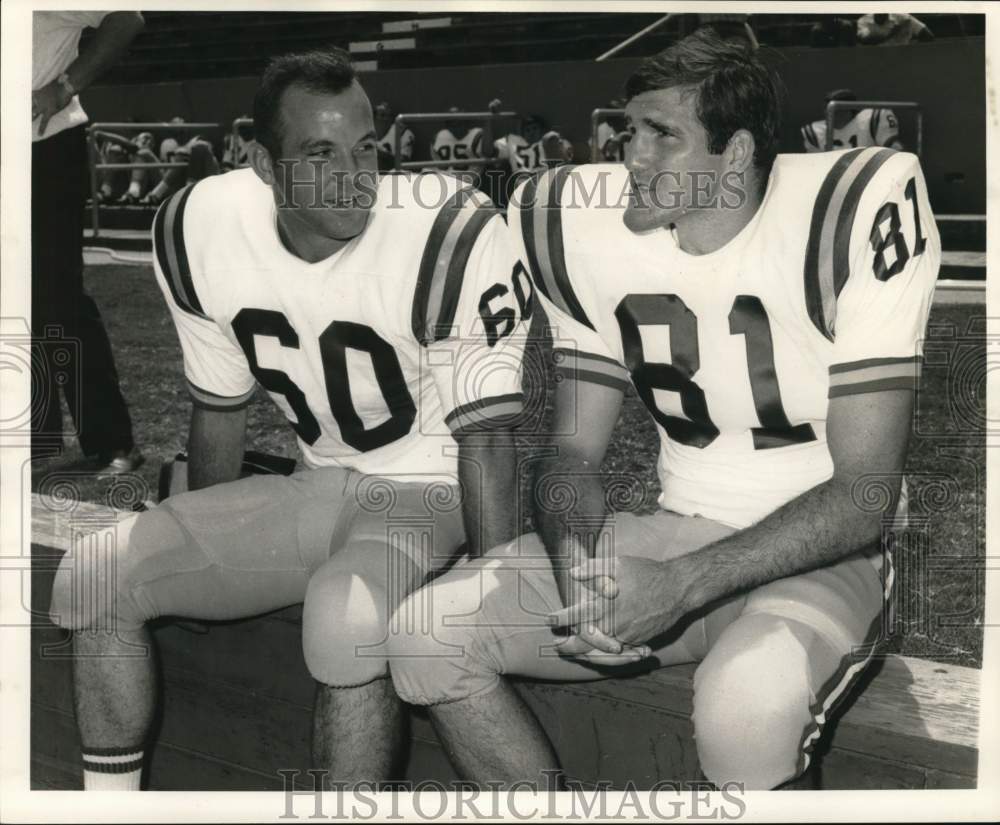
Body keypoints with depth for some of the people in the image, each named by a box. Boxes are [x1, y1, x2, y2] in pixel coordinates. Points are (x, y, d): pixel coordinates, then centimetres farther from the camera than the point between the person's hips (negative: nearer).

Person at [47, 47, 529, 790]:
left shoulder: (453, 240, -23)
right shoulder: (198, 231, -8)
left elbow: (485, 437, -17)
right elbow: (218, 412, 7)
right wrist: (197, 559, 17)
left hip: (432, 496, -5)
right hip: (319, 486, 6)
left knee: (343, 612, -37)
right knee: (94, 575, -6)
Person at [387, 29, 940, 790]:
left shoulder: (859, 211, -18)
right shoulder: (590, 226, -3)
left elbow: (864, 495, -17)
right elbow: (574, 450, 4)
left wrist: (680, 585, -28)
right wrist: (576, 556, -19)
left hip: (821, 557, -4)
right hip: (677, 533, 5)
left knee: (748, 704, -38)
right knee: (427, 635, -14)